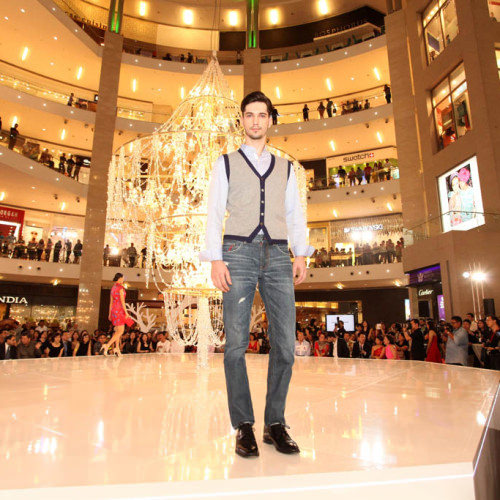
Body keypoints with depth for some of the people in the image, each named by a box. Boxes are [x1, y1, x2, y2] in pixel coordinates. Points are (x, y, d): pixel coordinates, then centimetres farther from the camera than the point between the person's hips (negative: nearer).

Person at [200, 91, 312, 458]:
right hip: (238, 252, -1)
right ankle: (244, 426, 9)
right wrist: (215, 259, -4)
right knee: (236, 344, -4)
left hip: (278, 255, 2)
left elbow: (295, 214, 17)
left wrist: (301, 255, 2)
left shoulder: (286, 167, 23)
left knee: (285, 344, -3)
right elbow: (214, 213, 8)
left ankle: (275, 423, 11)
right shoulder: (226, 163, 17)